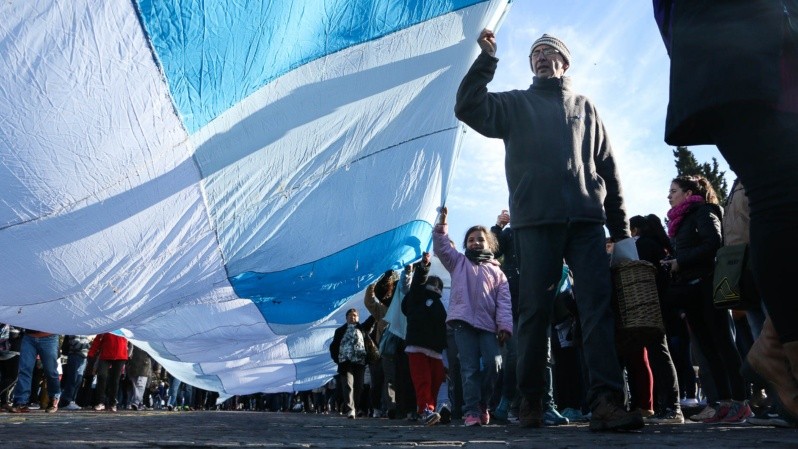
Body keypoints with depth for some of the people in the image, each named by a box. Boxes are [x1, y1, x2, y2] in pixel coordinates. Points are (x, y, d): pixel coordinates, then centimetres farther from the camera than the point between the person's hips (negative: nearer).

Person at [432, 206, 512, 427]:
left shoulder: (497, 271, 17)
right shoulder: (459, 262, 19)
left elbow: (504, 301, 7)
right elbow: (441, 247, 5)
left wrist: (505, 325, -5)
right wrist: (442, 224, -6)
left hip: (488, 325, 1)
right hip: (463, 321, -1)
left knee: (493, 364, -10)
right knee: (469, 368, -5)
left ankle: (482, 404, 11)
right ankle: (472, 411, -4)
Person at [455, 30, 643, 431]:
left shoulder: (584, 107, 22)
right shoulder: (514, 104, 18)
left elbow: (607, 168, 18)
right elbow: (468, 108, 1)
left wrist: (620, 227, 13)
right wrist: (487, 57, -3)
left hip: (586, 219, 2)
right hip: (535, 220, -1)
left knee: (598, 303, -10)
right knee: (535, 309, -1)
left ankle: (607, 401, -13)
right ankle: (530, 399, 6)